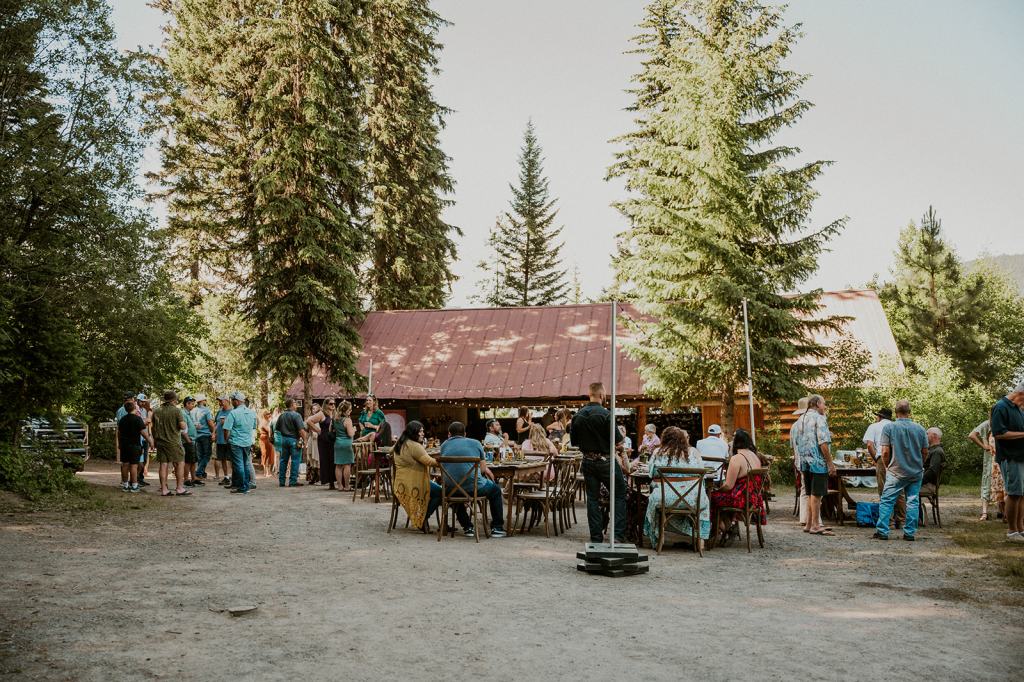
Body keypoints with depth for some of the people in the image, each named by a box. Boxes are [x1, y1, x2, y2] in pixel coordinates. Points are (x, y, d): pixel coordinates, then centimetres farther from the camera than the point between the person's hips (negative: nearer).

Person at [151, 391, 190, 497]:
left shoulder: (156, 411, 6)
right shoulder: (177, 410, -9)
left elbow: (153, 427, 12)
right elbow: (182, 426, -15)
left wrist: (154, 440, 21)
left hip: (160, 442, 5)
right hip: (173, 441, -5)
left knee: (163, 464, 7)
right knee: (180, 463, 5)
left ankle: (163, 489, 7)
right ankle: (179, 488, 5)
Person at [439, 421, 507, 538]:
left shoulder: (444, 445, 12)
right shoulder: (475, 443, 7)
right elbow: (483, 468, 8)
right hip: (474, 487, -2)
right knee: (495, 490, 27)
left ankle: (467, 527, 35)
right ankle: (497, 528, 25)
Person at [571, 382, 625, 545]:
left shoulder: (578, 415, 1)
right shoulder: (605, 414, -16)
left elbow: (574, 441, 7)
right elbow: (617, 440, -14)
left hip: (588, 462, 5)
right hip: (605, 461, -5)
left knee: (593, 498, 11)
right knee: (619, 496, 7)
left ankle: (596, 537, 12)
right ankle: (618, 534, 0)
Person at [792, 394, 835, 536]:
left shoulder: (799, 420, 14)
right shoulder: (819, 419, -10)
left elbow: (796, 444, 16)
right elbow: (823, 443, -18)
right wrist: (830, 463, -14)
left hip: (805, 463, 8)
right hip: (818, 462, -8)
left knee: (810, 494, 15)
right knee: (816, 494, -3)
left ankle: (809, 524, 18)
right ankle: (815, 526, 0)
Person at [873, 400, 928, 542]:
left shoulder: (889, 427, -9)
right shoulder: (920, 428, 0)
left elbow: (885, 452, -11)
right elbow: (925, 452, 5)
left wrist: (887, 466, 6)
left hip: (896, 472, -3)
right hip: (916, 472, 3)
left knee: (886, 501, 2)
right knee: (913, 502, 8)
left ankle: (882, 531, 0)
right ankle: (909, 533, 9)